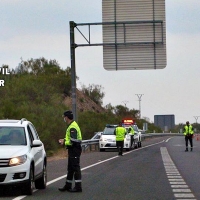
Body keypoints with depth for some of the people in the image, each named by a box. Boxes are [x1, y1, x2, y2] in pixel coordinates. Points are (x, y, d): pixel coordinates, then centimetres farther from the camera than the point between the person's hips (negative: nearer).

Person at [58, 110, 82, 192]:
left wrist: (64, 143, -13)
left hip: (74, 150, -11)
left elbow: (73, 141, -26)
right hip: (72, 150, 11)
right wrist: (64, 140, 12)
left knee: (75, 168, -7)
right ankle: (68, 185, 24)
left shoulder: (72, 127, -20)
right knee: (70, 168, 16)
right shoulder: (72, 126, 14)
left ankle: (78, 187, -5)